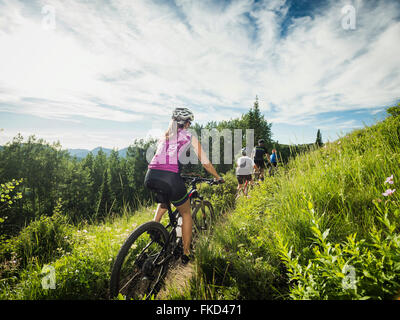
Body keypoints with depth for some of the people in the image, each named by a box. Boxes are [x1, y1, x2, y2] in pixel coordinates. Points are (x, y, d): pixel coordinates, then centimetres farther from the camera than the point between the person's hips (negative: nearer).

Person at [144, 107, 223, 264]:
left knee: (164, 201, 39)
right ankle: (186, 253, 27)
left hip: (151, 176, 5)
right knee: (186, 213, 20)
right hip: (170, 177, -5)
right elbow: (205, 162, 16)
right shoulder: (190, 137, 14)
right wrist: (218, 177, 32)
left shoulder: (165, 135, 26)